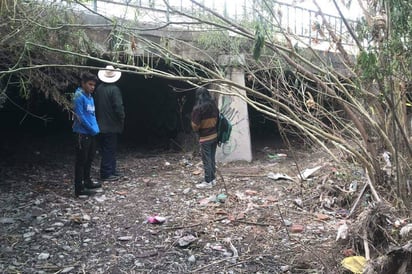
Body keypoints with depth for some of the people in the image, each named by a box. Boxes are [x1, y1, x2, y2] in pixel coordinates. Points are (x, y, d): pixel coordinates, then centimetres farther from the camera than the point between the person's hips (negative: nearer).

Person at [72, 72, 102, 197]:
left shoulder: (90, 97, 14)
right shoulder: (79, 96, -13)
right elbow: (80, 116, -18)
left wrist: (96, 128, 7)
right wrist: (92, 129, -13)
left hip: (91, 134, 9)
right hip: (82, 133, -9)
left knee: (89, 158, 19)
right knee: (81, 160, -4)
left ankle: (87, 181, 34)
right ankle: (79, 188, 2)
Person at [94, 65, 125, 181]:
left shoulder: (98, 89, 5)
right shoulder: (114, 89, -16)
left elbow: (96, 105, 11)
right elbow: (118, 107, -19)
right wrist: (122, 119, -4)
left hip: (101, 125, 7)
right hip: (111, 125, -7)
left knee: (109, 149, 15)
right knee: (109, 150, 0)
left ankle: (112, 171, 24)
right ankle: (106, 174, 4)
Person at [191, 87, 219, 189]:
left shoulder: (198, 108, -16)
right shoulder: (214, 106, 1)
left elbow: (195, 125, -12)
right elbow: (217, 120, 7)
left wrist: (196, 130, 8)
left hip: (205, 138, -6)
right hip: (215, 135, 6)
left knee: (206, 160, 1)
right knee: (212, 158, 15)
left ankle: (208, 182, 6)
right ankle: (213, 179, 23)